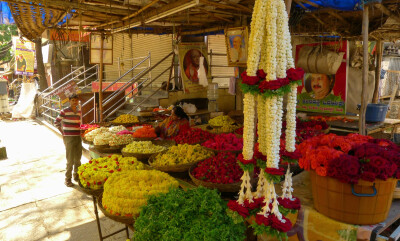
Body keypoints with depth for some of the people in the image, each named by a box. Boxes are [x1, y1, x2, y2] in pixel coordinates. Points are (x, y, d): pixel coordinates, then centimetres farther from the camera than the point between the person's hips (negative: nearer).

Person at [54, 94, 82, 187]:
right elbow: (57, 122, -1)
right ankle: (68, 179, 10)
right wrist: (63, 133, -3)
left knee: (78, 159, 13)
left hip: (78, 137, 5)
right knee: (70, 160, -2)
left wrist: (80, 131, 12)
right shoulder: (64, 111, -8)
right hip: (69, 138, -5)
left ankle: (76, 176, 28)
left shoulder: (79, 112, 9)